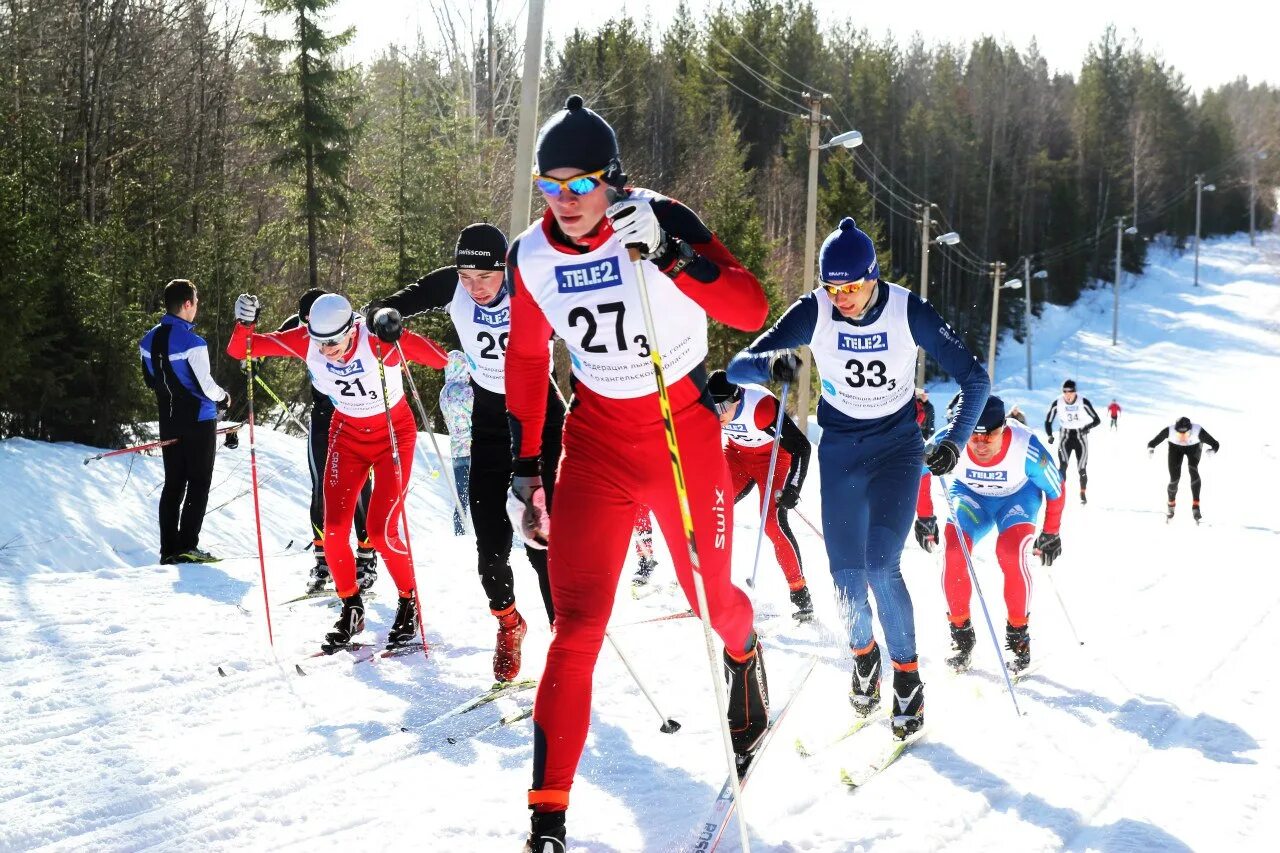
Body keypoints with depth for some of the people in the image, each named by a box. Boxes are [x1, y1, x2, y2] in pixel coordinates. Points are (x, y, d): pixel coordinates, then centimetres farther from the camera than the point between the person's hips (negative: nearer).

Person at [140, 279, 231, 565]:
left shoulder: (149, 340, 3)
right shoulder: (192, 342, -20)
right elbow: (205, 386, -18)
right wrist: (224, 398, 1)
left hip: (169, 421, 7)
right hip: (199, 421, -7)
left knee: (173, 485, 11)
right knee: (198, 484, 0)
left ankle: (169, 549, 9)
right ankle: (187, 546, -5)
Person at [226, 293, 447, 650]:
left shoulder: (377, 340, -30)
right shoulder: (306, 341, -20)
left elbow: (438, 359, -41)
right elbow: (239, 350, -16)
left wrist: (395, 335, -56)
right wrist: (244, 324, -38)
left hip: (394, 432, -4)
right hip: (347, 433, 4)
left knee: (381, 530, -12)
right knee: (334, 531, -6)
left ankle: (408, 602, 13)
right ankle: (351, 608, 16)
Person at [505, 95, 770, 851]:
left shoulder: (663, 222, -17)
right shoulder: (533, 258, -6)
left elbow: (752, 312, -24)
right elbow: (527, 361, 9)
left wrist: (670, 255, -36)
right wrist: (528, 467, 9)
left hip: (684, 426, -2)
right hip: (596, 438, 2)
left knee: (711, 597, 13)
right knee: (577, 624, -9)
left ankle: (744, 654, 54)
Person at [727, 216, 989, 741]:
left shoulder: (909, 312, -18)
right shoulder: (813, 313, -16)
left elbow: (974, 378, -12)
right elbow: (739, 367, -18)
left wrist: (954, 441, -26)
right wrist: (769, 364, -41)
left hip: (898, 446, -2)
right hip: (840, 449, 2)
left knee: (881, 565, -18)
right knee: (846, 575, -2)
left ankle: (907, 677, 0)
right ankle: (864, 655, 29)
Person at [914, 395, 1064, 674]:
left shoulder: (1027, 448, -35)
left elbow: (1056, 489, -15)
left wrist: (1051, 534, -4)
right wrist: (925, 518, -7)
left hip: (1019, 495, -2)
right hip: (969, 494, 2)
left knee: (1011, 553, -28)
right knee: (954, 552, -23)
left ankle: (1018, 636, -10)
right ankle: (962, 636, -5)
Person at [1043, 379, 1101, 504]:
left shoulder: (1083, 402, -16)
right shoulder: (1057, 404, -11)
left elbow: (1097, 420, -13)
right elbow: (1048, 421, -1)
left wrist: (1087, 427, -33)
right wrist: (1050, 435, -16)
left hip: (1080, 436, 0)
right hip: (1065, 437, 0)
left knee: (1082, 468, 2)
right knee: (1062, 466, -18)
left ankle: (1083, 494, 20)